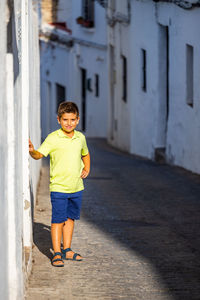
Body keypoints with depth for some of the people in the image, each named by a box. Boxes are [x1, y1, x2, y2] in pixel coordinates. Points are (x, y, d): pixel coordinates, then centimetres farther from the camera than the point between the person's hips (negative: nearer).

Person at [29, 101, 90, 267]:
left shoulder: (80, 137, 7)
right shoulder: (53, 138, -10)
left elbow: (85, 154, 27)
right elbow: (40, 154, -20)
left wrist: (87, 168, 13)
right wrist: (32, 151, -41)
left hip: (76, 187, 5)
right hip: (59, 187, -5)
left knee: (70, 218, 14)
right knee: (58, 220, -4)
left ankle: (67, 250, 26)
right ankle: (57, 253, 3)